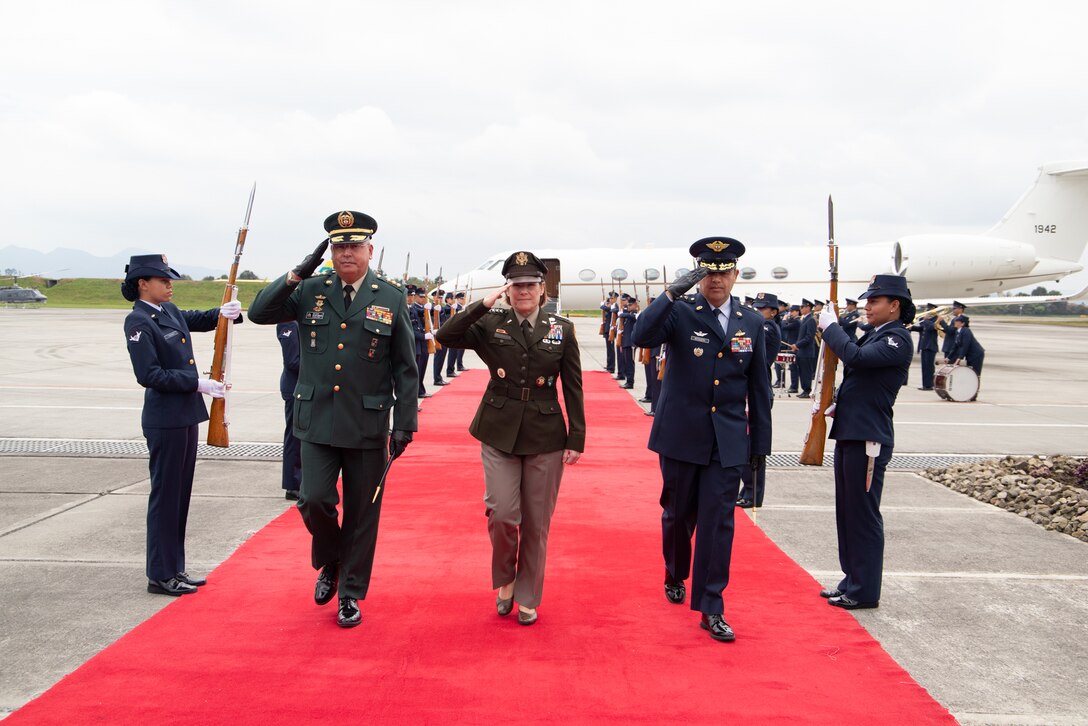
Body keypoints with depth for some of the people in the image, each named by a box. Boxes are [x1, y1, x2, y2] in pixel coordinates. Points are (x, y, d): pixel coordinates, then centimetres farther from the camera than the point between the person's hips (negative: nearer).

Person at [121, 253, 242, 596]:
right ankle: (161, 575, 11)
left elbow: (198, 320, 27)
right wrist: (197, 383, -19)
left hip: (186, 416, 9)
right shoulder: (138, 322, -14)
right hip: (164, 421, -9)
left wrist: (222, 313, 5)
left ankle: (175, 568, 25)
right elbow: (149, 374, -19)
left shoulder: (170, 311, 10)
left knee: (181, 494, 14)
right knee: (165, 495, 0)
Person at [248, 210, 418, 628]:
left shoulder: (392, 298, -1)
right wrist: (296, 275, -11)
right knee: (315, 500, -6)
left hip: (368, 425, -1)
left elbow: (406, 368, 0)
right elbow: (260, 313, -2)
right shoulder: (311, 291, 4)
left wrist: (405, 424, -4)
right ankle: (329, 563, 25)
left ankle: (351, 593, 24)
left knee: (362, 513, 7)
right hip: (317, 421, 1)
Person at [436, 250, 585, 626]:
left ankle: (527, 598, 24)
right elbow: (445, 337, -14)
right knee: (502, 514, -9)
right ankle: (504, 580, 20)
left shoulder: (562, 329, 2)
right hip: (499, 433, 0)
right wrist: (483, 305, -17)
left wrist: (576, 439, -3)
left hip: (545, 436, 1)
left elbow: (573, 388, 2)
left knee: (536, 523, 7)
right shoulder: (490, 324, 0)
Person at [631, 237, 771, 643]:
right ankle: (675, 576, 41)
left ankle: (711, 609, 7)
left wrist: (761, 443, 9)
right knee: (678, 514, 14)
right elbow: (642, 337, -24)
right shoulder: (680, 312, -4)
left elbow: (759, 389, 9)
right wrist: (673, 292, -31)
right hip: (681, 435, -1)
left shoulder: (752, 323, 5)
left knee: (719, 522, -1)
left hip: (728, 441, 1)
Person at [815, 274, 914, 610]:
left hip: (868, 440, -10)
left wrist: (830, 326, -14)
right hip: (849, 434, 10)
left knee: (863, 516, -2)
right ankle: (852, 579, 26)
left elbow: (855, 357, -28)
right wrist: (835, 404, 7)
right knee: (847, 512, 15)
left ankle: (864, 591, 7)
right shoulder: (874, 334, 17)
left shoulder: (898, 339, -13)